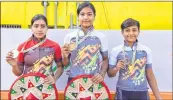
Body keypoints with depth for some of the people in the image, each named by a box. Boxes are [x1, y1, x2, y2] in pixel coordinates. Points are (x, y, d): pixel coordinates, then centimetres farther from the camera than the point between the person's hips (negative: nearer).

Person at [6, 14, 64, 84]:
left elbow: (60, 67, 6)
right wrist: (14, 65, -18)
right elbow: (19, 73, 1)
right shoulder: (23, 47, -5)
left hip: (47, 85, 0)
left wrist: (54, 78, -11)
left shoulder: (55, 46, -5)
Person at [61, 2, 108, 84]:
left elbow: (105, 60, 7)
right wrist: (65, 56, -14)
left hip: (94, 80, 0)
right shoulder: (69, 37, 2)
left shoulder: (101, 37, 0)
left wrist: (102, 74, -10)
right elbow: (65, 64, 7)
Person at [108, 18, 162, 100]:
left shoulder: (146, 50, -1)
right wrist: (116, 68, -17)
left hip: (142, 93, 1)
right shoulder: (115, 51, -5)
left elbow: (150, 75, 7)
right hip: (123, 93, -1)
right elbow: (110, 74, 4)